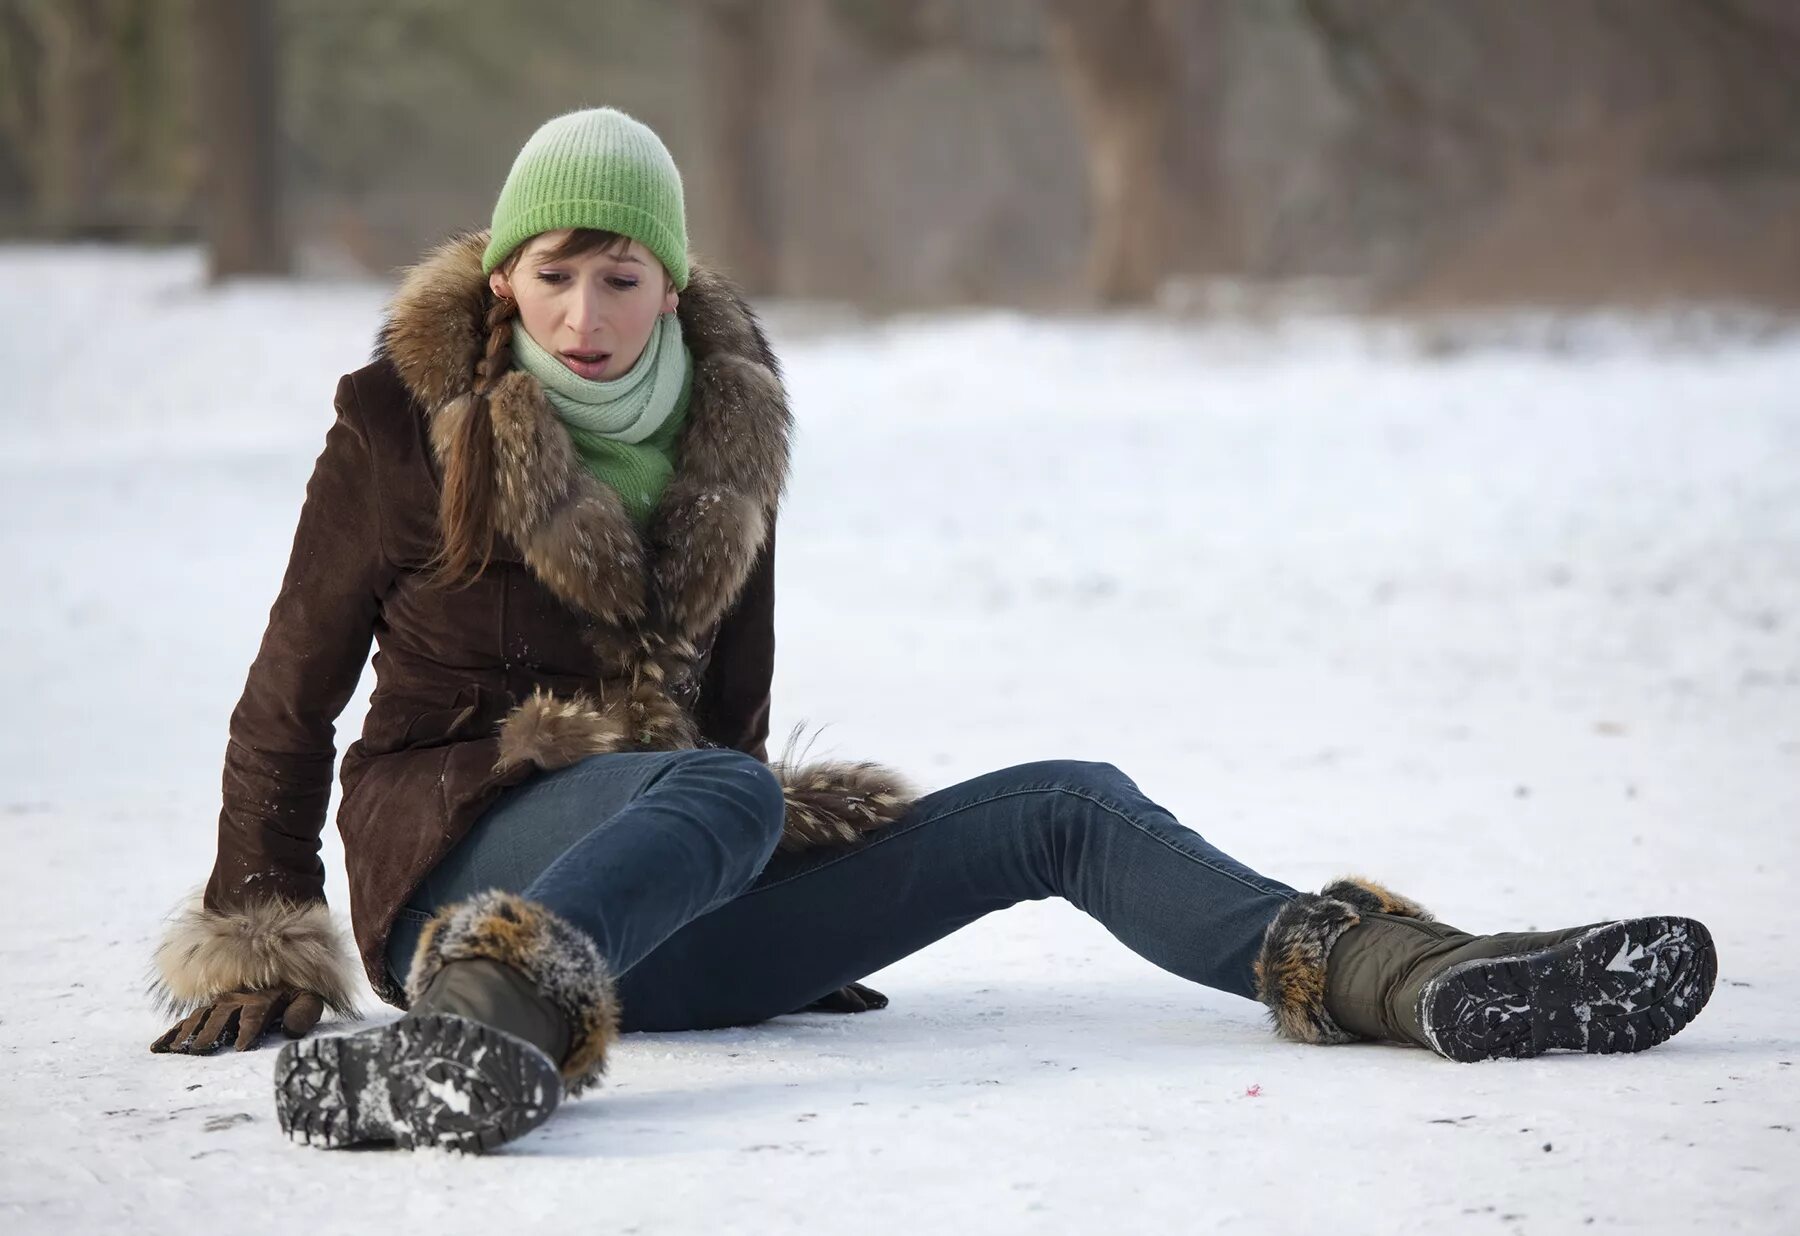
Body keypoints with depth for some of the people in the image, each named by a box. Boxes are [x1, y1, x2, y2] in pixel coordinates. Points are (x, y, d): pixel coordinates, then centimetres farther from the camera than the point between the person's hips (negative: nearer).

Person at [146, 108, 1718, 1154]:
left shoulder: (729, 426, 9)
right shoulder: (408, 427, -4)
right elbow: (292, 697, 2)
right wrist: (256, 943, -1)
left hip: (668, 896, 6)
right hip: (464, 864, -6)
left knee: (1065, 807, -8)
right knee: (721, 796, -41)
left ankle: (1412, 974, -22)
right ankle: (492, 1021, -71)